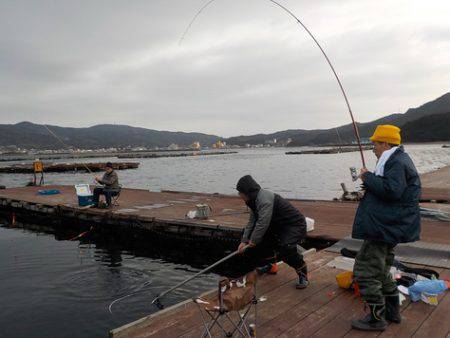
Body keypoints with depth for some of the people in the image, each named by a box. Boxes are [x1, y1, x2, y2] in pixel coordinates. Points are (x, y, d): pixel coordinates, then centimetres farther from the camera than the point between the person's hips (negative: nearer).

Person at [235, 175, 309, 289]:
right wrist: (244, 241, 2)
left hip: (295, 225, -10)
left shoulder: (265, 199, -27)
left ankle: (303, 274, -11)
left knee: (286, 248, -33)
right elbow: (251, 222, 10)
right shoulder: (254, 200, 6)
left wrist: (251, 243, -23)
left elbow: (262, 224, -32)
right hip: (278, 225, 10)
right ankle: (270, 265, 31)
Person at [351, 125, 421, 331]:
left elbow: (391, 190, -29)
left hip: (383, 229, -11)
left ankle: (377, 319, 5)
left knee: (365, 271, -6)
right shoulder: (399, 160, 17)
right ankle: (393, 311, 33)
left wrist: (368, 177, -17)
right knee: (381, 270, 22)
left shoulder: (397, 162, -17)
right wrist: (371, 182, 11)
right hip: (389, 227, 11)